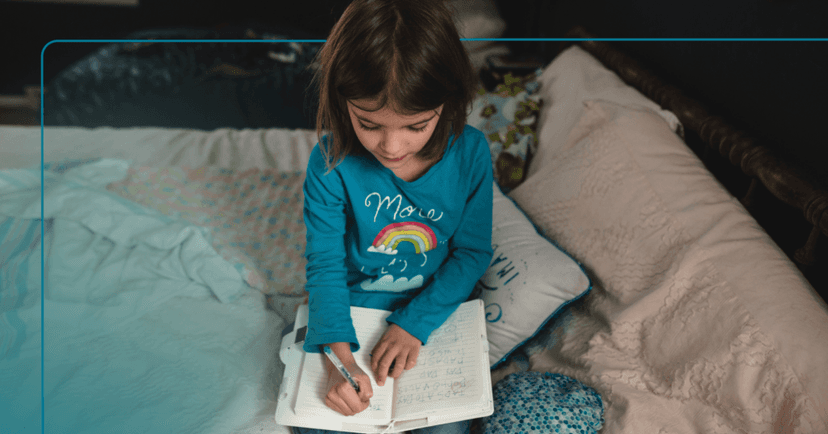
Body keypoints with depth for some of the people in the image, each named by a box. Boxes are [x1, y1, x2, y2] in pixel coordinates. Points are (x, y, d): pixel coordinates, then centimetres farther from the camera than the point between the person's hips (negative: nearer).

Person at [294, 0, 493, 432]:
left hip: (433, 307, 1)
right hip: (349, 309, 0)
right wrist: (339, 355, -30)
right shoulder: (331, 163, -21)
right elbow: (325, 262, -15)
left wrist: (413, 325, -19)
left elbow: (472, 252, -9)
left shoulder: (470, 153, -18)